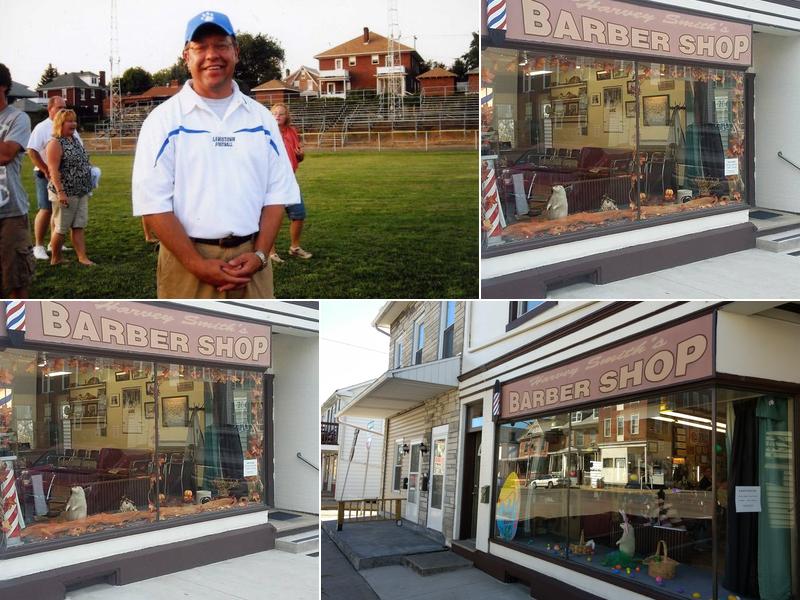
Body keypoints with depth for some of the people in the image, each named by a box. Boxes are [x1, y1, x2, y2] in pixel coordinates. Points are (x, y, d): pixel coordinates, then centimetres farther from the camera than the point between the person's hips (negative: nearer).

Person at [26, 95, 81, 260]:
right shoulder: (42, 128, -9)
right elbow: (32, 151, -17)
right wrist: (46, 171, -19)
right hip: (47, 176, -6)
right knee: (46, 210, -8)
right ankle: (38, 246, -2)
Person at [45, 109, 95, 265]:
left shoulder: (75, 140, 13)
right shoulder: (55, 143, -12)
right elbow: (53, 170, -18)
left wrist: (86, 187, 18)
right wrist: (60, 192, -24)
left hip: (81, 192, 8)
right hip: (65, 193, -8)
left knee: (79, 226, 6)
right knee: (61, 228, 2)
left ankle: (82, 257, 8)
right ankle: (56, 259, 15)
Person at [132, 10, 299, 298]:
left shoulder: (260, 117, 11)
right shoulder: (164, 119, -1)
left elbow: (277, 193, 10)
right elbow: (153, 202, -6)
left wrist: (259, 254, -5)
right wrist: (197, 264, -14)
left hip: (249, 259, 4)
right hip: (187, 257, -3)